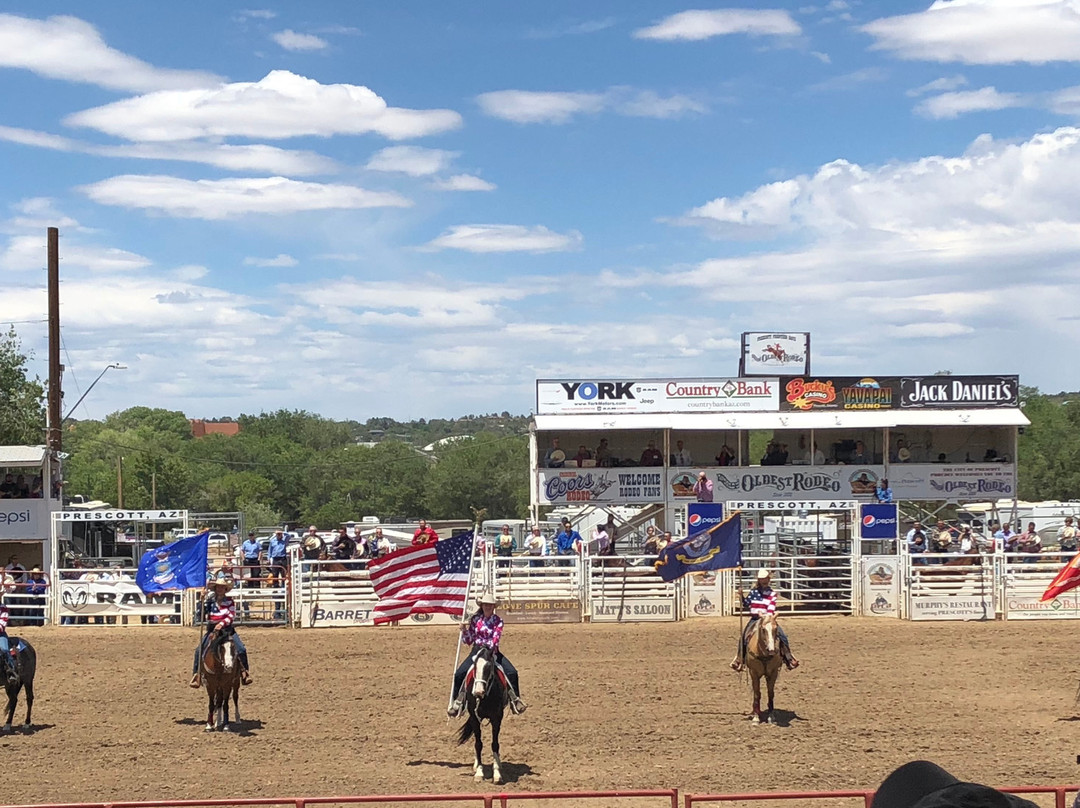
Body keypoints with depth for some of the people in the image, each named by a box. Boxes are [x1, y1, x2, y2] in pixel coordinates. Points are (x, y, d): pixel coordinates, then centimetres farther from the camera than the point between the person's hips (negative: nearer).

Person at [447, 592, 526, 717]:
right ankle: (457, 702, -2)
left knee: (512, 672, -19)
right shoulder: (475, 619, 3)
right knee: (459, 674, -19)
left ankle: (515, 699, -2)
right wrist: (464, 630, -13)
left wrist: (488, 647, -31)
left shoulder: (498, 621, -1)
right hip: (476, 650, 1)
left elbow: (496, 639, -13)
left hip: (492, 651, -1)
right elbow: (468, 641, 4)